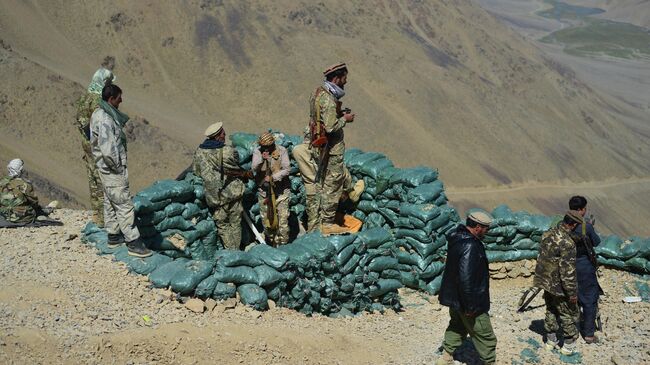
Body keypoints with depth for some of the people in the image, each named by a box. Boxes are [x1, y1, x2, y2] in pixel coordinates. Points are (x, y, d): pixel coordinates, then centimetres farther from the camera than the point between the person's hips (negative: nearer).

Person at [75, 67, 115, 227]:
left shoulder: (85, 98, 9)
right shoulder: (98, 101, -20)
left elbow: (81, 121, 15)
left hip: (87, 142, 10)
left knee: (93, 179, 15)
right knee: (103, 180, -4)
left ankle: (96, 213, 23)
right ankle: (103, 217, -2)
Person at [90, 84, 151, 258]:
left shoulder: (99, 113, 5)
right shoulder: (105, 121, -26)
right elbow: (108, 151, -31)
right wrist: (118, 167, -17)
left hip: (107, 169, 11)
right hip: (113, 171, -11)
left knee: (110, 203, 20)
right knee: (124, 205, -4)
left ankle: (113, 237, 34)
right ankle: (134, 243, 2)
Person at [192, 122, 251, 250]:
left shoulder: (199, 152, -2)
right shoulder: (228, 152, -15)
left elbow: (196, 171, 10)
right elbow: (235, 171, -6)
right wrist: (245, 174, 13)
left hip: (216, 196, 2)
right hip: (233, 192, -2)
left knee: (222, 225, 11)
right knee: (235, 224, 11)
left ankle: (230, 250, 10)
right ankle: (236, 250, 16)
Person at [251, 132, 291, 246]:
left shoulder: (281, 151, -6)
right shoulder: (257, 152, 0)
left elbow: (287, 169, -10)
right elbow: (254, 169, -10)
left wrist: (273, 177, -19)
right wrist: (261, 159, -27)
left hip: (281, 190, -2)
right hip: (264, 190, 2)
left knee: (282, 218, -6)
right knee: (266, 218, 9)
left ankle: (283, 243, 3)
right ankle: (271, 241, 25)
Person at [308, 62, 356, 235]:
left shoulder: (318, 92, 8)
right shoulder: (328, 99, -22)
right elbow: (331, 126, -27)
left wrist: (339, 113, 12)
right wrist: (345, 119, -12)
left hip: (319, 146, 10)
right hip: (331, 149, -10)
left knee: (325, 185, 18)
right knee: (332, 186, -1)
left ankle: (323, 218, 27)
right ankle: (328, 224, 4)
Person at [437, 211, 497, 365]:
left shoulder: (457, 238, 3)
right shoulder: (470, 246, -27)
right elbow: (466, 278, -32)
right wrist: (470, 306, -25)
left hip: (454, 297, 10)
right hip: (471, 301, -10)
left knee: (457, 326, 27)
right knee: (486, 337, 4)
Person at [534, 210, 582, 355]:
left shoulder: (548, 234, -2)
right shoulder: (567, 243, -27)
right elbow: (567, 271, -25)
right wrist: (572, 293, -17)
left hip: (545, 281, 8)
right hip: (559, 286, -8)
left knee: (551, 311, 21)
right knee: (569, 314, 9)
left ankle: (551, 340, 30)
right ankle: (568, 346, 17)